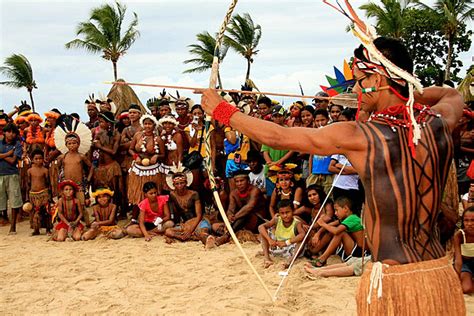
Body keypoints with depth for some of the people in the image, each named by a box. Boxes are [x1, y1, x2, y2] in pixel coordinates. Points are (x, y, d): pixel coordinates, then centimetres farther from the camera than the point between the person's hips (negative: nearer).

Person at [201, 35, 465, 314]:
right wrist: (409, 92, 18)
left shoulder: (357, 136, -14)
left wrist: (221, 110, 6)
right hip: (440, 274, 6)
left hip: (392, 281, -5)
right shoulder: (439, 123, -2)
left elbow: (276, 137, -5)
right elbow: (454, 94, 26)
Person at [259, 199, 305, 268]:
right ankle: (266, 256, -16)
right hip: (276, 247, 4)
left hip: (289, 249, -4)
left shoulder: (297, 223, -17)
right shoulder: (277, 220, -7)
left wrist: (286, 242, -40)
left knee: (302, 240, -31)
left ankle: (290, 260, -45)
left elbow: (303, 234, -37)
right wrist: (269, 239, -30)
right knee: (263, 230, -7)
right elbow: (261, 227, -15)